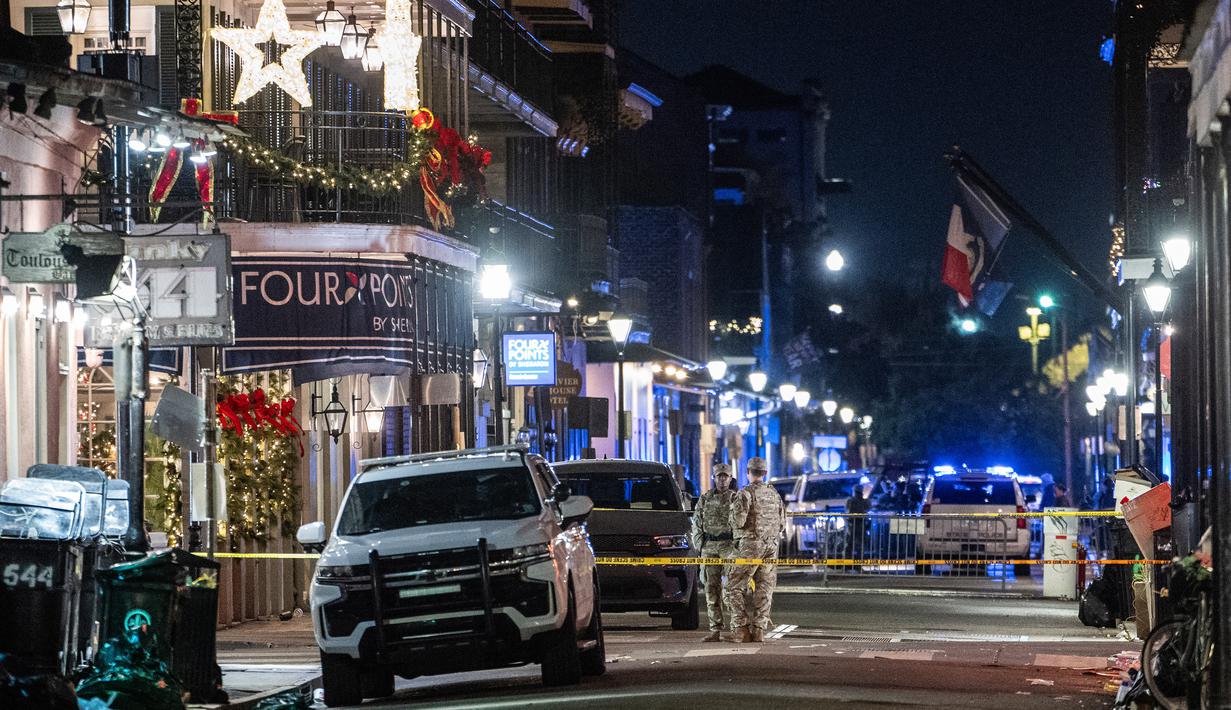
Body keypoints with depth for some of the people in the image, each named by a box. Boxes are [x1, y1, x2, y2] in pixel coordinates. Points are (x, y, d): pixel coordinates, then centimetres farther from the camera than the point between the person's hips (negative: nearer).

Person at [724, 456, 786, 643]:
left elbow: (738, 521, -18)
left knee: (733, 588, -1)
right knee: (764, 590, 7)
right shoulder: (774, 494, 12)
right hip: (771, 545, 6)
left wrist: (736, 528, 4)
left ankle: (742, 628, -10)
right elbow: (782, 523, 16)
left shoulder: (746, 493, -9)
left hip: (751, 545, -6)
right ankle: (759, 630, 2)